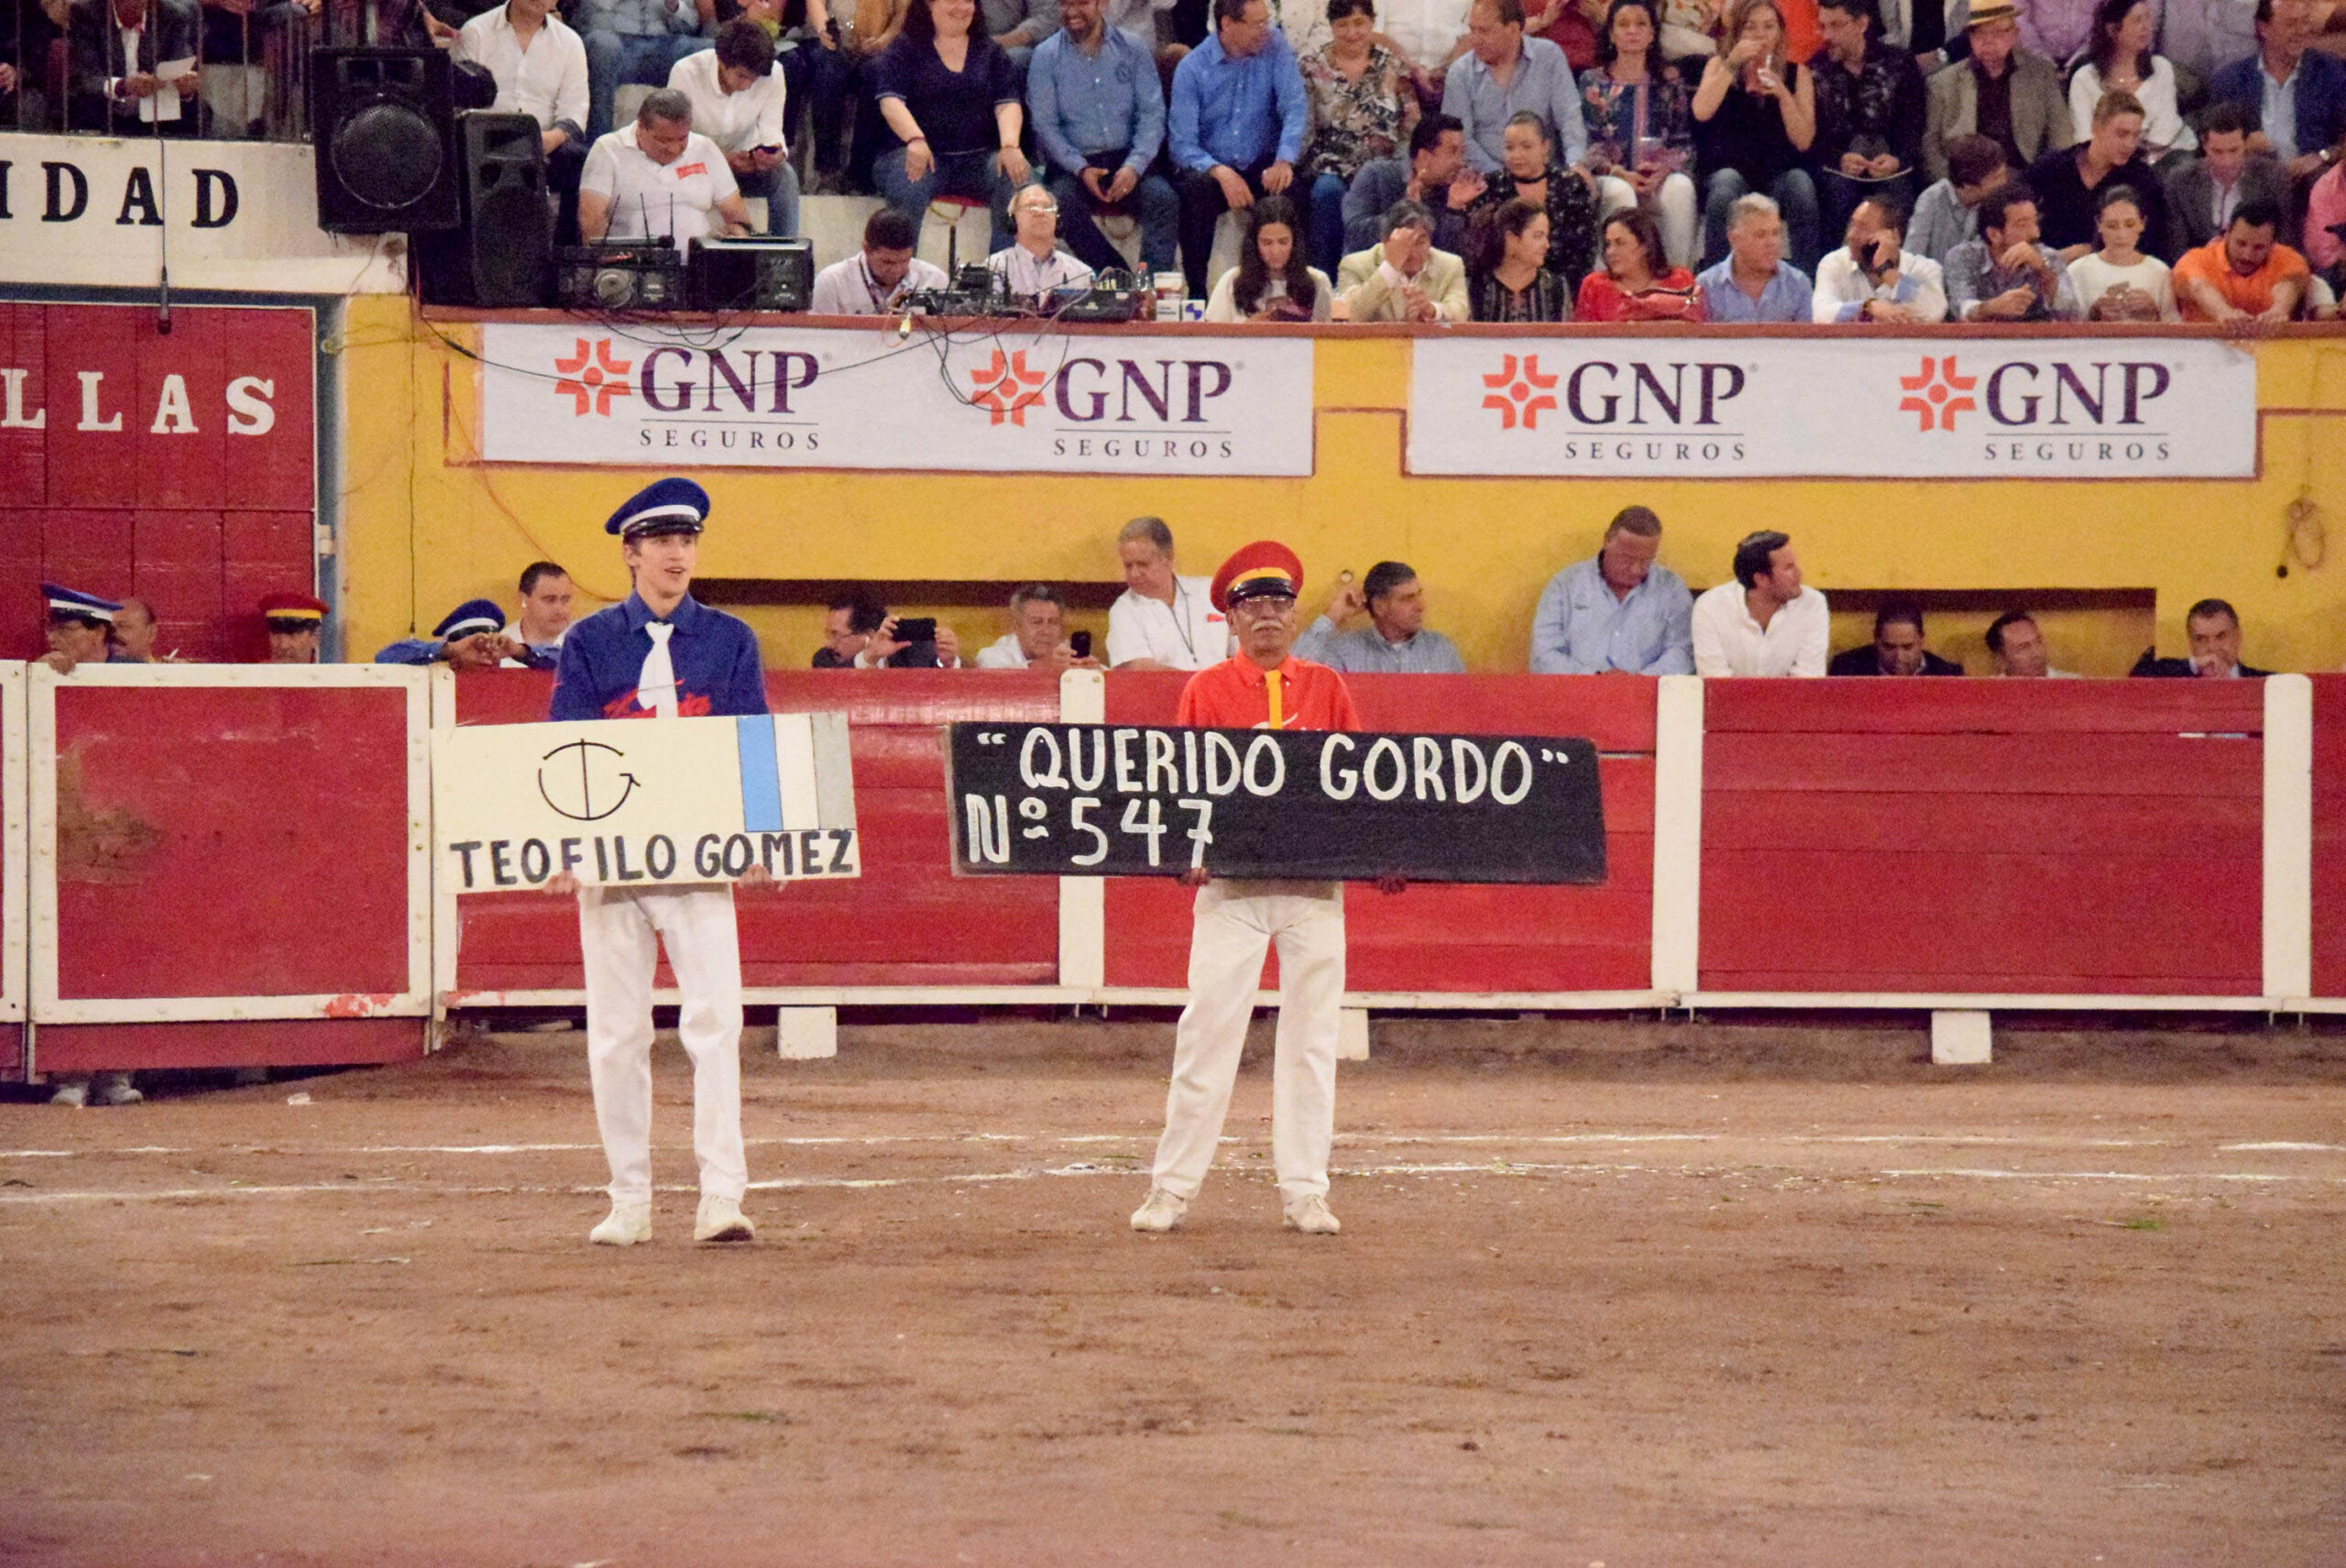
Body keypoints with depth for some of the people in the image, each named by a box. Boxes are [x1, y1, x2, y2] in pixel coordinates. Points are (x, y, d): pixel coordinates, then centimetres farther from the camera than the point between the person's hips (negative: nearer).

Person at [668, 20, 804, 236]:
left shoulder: (773, 75, -15)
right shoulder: (686, 73, -23)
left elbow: (771, 129, -10)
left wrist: (777, 152, -36)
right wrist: (725, 159, -35)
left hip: (745, 161, 2)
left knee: (785, 176, -28)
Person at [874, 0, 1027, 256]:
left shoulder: (989, 50, 17)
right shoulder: (906, 48, 8)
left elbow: (1007, 103, 6)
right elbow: (890, 100, -5)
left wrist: (1009, 146, -16)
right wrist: (915, 139, -26)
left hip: (979, 156, 2)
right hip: (924, 156, -2)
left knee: (1017, 185, -28)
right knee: (908, 189, -36)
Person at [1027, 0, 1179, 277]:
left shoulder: (1133, 49, 8)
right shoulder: (1045, 56, 5)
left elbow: (1153, 114, 3)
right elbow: (1044, 125, -1)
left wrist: (1134, 167, -14)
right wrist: (1081, 169, -16)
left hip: (1127, 162, 1)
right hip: (1073, 164, -1)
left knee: (1164, 199, -29)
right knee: (1063, 202, -34)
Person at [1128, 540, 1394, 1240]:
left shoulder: (1325, 688, 10)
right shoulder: (1206, 690, 6)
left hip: (1316, 880, 2)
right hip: (1230, 881, -2)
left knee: (1310, 1034, 2)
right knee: (1208, 1027, -6)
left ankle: (1305, 1190, 7)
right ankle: (1172, 1187, -1)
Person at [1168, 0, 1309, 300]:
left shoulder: (1274, 46, 0)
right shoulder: (1191, 69, -6)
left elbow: (1295, 107, -9)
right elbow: (1183, 146, -10)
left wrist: (1285, 160, -28)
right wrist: (1220, 172, -31)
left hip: (1262, 167, 1)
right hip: (1212, 167, -1)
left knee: (1293, 191, -31)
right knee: (1196, 189, -34)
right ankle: (1196, 293, -25)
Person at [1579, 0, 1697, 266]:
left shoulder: (1669, 80, 14)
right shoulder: (1594, 82, 10)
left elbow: (1683, 141, 10)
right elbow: (1585, 142, 2)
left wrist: (1665, 169, -11)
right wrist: (1620, 173, -15)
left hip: (1661, 177, 1)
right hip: (1610, 177, -1)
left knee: (1681, 187, -33)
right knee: (1620, 192, -36)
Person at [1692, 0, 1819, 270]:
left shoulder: (1796, 73, 8)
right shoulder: (1719, 65, 9)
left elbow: (1803, 141, -2)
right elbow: (1701, 112, -11)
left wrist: (1783, 94, -16)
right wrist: (1731, 65, -16)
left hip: (1780, 170, 1)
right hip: (1730, 169, -1)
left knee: (1801, 187, -32)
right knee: (1725, 190, -35)